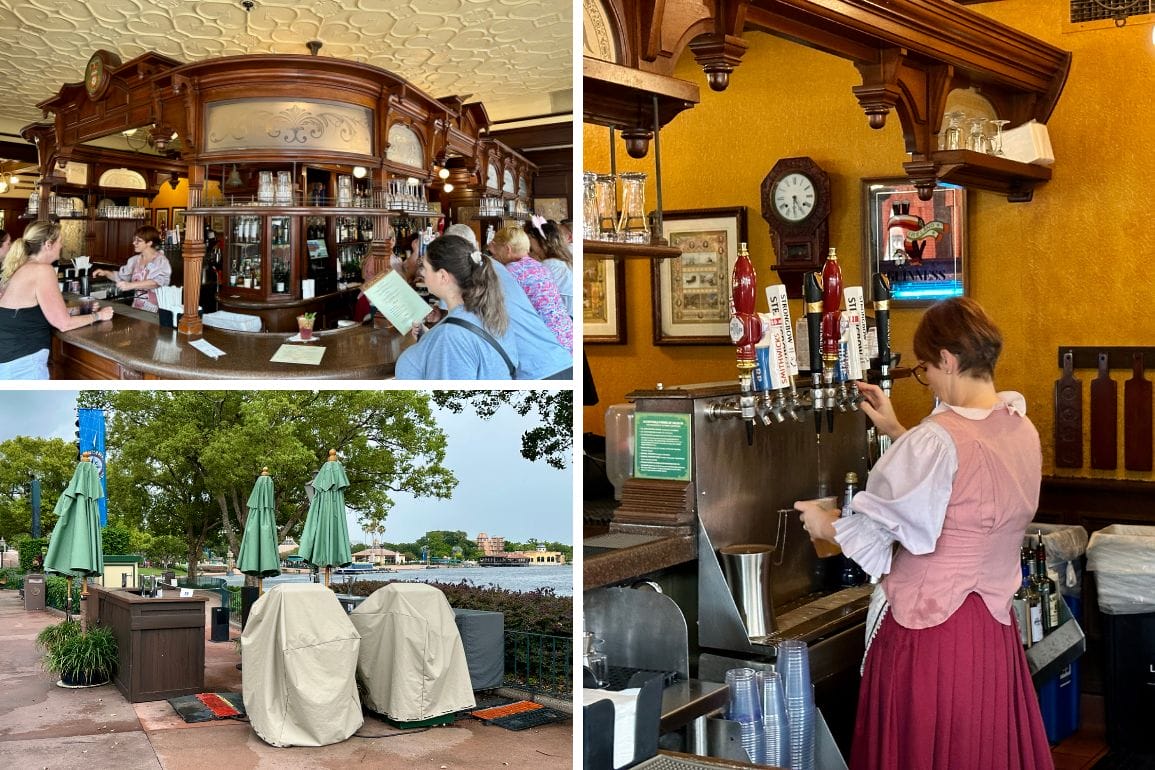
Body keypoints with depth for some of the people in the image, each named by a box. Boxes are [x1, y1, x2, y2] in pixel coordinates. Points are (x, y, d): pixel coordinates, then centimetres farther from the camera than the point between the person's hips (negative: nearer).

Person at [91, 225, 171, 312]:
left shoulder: (161, 261, -7)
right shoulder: (135, 260, 14)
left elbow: (158, 282, -24)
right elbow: (121, 276, 28)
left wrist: (131, 285, -33)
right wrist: (106, 273, 9)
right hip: (136, 309, 6)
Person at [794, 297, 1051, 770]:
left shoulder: (936, 440, -20)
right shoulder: (1023, 431, 3)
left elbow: (872, 535, -16)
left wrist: (825, 525, 3)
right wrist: (897, 433, 24)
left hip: (928, 631, -7)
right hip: (995, 630, 7)